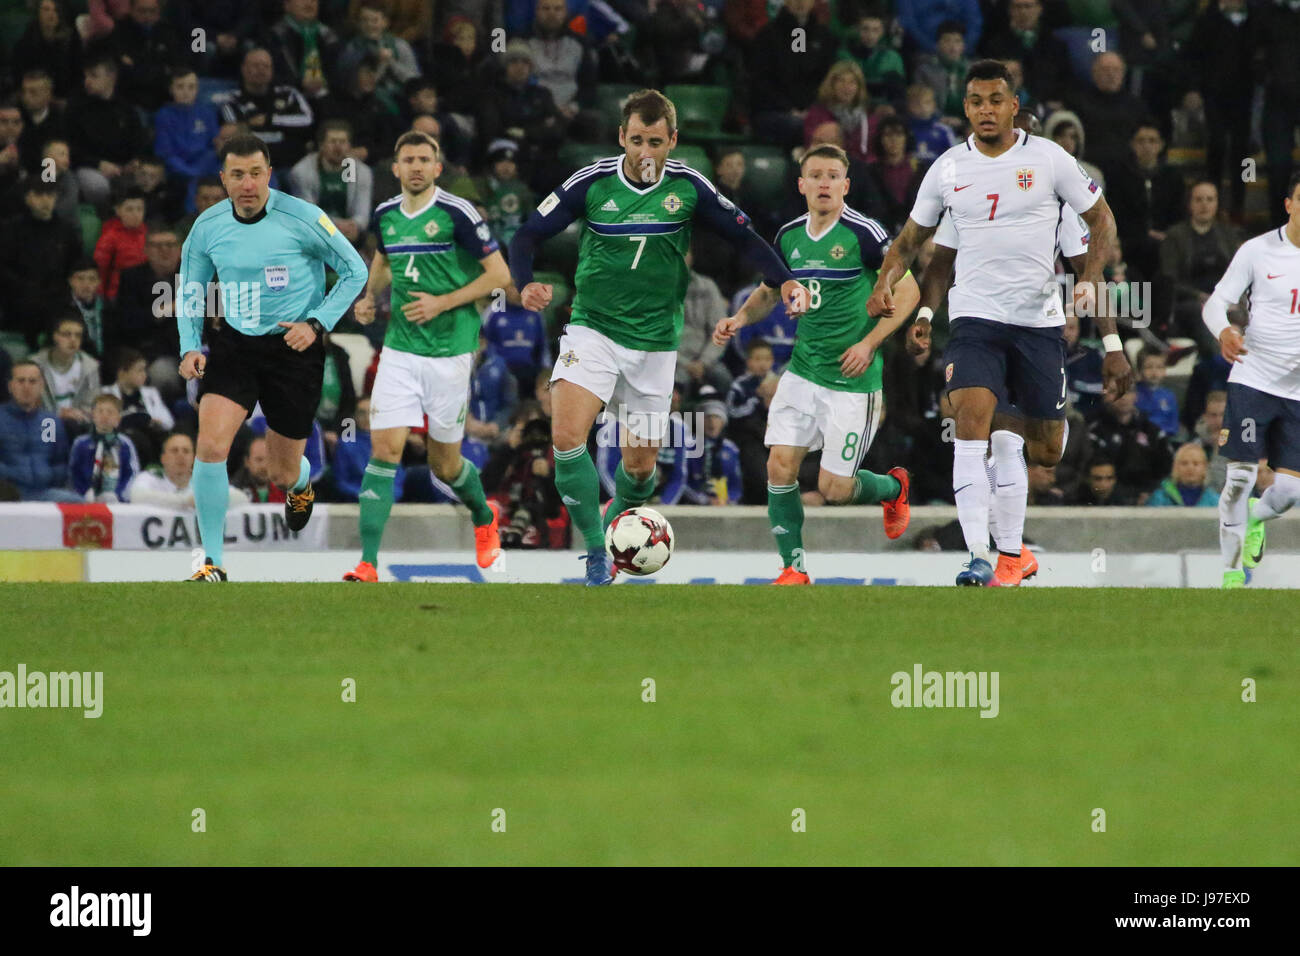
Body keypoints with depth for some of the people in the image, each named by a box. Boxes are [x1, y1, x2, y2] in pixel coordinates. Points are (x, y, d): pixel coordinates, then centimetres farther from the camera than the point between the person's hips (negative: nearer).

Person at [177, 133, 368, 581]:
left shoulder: (302, 218, -13)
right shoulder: (208, 226, -2)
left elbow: (355, 271, -3)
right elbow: (191, 291, 14)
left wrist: (316, 323, -14)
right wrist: (191, 348, -1)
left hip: (294, 348, -2)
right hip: (234, 344, 2)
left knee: (284, 473, 9)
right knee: (211, 446, -20)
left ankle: (301, 483, 50)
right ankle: (213, 564, -11)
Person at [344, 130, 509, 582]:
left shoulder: (457, 214, -10)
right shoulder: (385, 216, 7)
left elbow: (499, 274, -7)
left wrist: (443, 302, -14)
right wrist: (370, 295, 12)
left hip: (449, 350, -4)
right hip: (400, 352, 4)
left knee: (444, 464, 7)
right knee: (385, 448, -11)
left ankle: (484, 516, 41)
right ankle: (368, 562, -14)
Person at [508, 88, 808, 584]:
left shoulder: (688, 187, -6)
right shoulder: (591, 182, -9)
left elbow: (744, 236, 4)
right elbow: (528, 235, -4)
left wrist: (784, 281, -11)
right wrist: (526, 285, -24)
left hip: (655, 339, 1)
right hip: (592, 329, -1)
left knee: (640, 463, 6)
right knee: (567, 436, -22)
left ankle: (618, 518, 40)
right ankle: (596, 551, -12)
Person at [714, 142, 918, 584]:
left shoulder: (863, 233, -11)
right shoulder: (789, 236, 6)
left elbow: (908, 290, -6)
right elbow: (770, 290, 23)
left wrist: (870, 343, -14)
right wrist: (740, 318, 3)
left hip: (852, 378, -5)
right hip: (802, 371, 5)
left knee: (834, 488, -3)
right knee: (780, 465, -8)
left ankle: (893, 487, 31)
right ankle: (794, 568, 4)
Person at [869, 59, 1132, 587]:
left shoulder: (1049, 158, -1)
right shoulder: (948, 168, 4)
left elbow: (1101, 219, 8)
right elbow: (911, 239, 17)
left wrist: (1090, 279, -7)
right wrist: (885, 282, -1)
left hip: (1039, 319, 0)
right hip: (974, 319, 0)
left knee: (1046, 452, 3)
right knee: (971, 419, -23)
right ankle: (980, 557, -27)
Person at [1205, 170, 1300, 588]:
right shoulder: (1258, 250, -3)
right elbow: (1216, 302, -1)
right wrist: (1224, 331, -24)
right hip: (1252, 380, -2)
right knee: (1239, 476, -8)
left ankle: (1254, 518, 35)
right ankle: (1233, 573, 5)